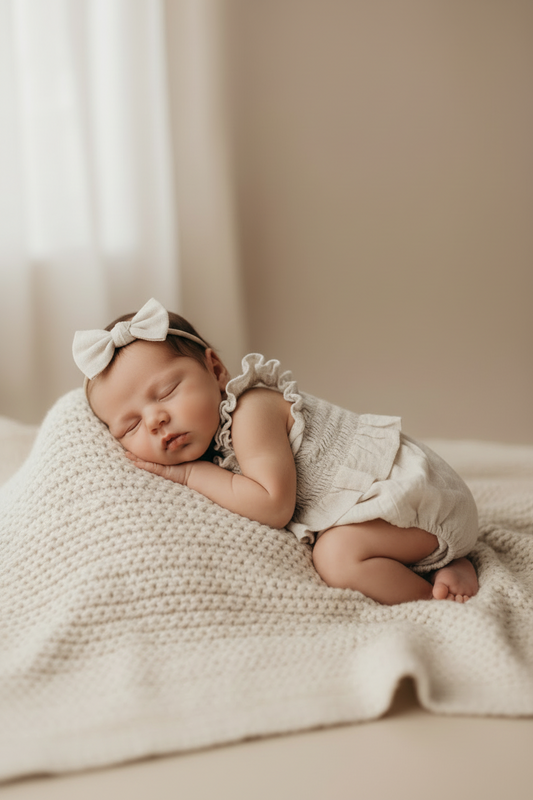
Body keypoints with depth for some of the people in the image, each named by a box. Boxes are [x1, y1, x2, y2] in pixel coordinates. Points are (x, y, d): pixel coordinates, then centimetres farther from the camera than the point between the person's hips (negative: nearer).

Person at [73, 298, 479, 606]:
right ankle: (445, 560, 10)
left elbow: (274, 507, -31)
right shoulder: (214, 430, 5)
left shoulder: (252, 411, -24)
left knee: (338, 555, -26)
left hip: (413, 489, -10)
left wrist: (191, 473, -22)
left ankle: (434, 594, -7)